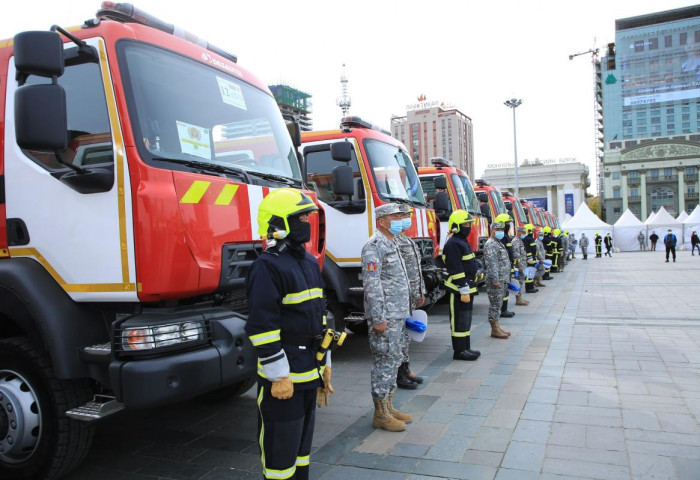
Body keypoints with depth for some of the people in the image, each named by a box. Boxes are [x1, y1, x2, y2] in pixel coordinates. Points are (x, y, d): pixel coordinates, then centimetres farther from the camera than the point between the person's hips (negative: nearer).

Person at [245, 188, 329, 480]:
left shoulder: (309, 262, 12)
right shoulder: (267, 267, -17)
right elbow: (262, 327, -21)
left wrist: (324, 365, 18)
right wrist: (279, 376, -19)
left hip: (309, 372, 9)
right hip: (283, 377, -9)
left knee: (302, 443, 21)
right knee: (281, 448, 3)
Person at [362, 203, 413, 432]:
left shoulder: (391, 244, 18)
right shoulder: (374, 246, -13)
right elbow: (372, 284, -20)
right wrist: (378, 318, -23)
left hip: (397, 315, 10)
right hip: (385, 317, -10)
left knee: (394, 361, 15)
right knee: (384, 362, -4)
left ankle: (388, 406, 26)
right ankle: (380, 414, 6)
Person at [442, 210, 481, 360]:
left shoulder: (462, 241, 16)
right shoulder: (453, 244, -17)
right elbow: (457, 270, -22)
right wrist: (463, 291, -23)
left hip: (468, 287, 10)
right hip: (459, 289, -10)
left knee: (466, 319, 16)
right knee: (460, 320, -3)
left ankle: (466, 348, 25)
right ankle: (459, 351, 4)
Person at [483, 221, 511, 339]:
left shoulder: (499, 244, 20)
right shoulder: (490, 245, -13)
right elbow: (492, 264, -21)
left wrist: (504, 280, 21)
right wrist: (495, 280, -25)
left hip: (502, 280, 10)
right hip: (496, 281, -10)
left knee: (498, 304, 14)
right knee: (495, 305, -5)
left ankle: (497, 327, 21)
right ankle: (495, 330, 0)